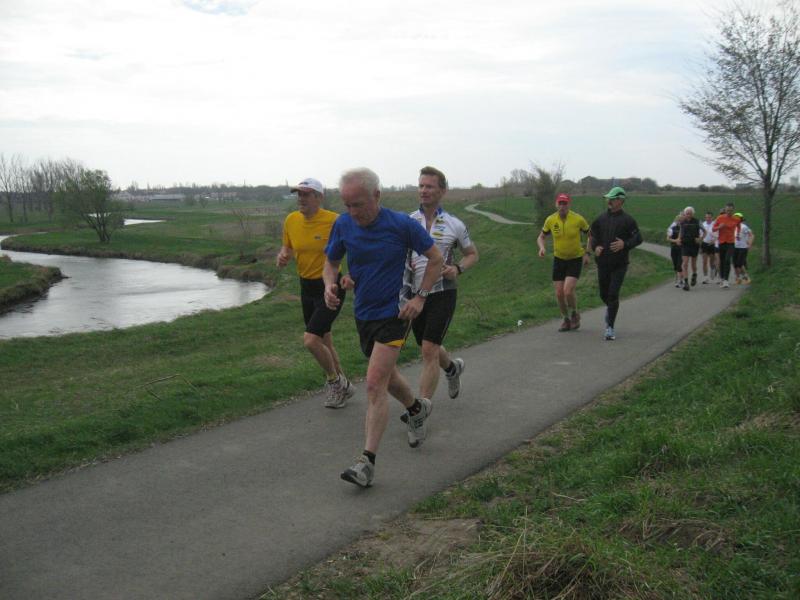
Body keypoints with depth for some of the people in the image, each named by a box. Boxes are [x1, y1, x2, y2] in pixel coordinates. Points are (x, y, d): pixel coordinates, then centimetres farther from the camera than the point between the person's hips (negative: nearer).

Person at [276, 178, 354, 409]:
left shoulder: (334, 221, -19)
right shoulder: (291, 220, -1)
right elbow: (287, 248, 13)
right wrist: (282, 257, -10)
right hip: (306, 287, 7)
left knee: (310, 340, -18)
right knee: (324, 342, 17)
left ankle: (334, 380, 8)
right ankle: (342, 386, 37)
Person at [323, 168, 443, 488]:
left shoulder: (402, 224, -16)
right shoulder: (343, 225, -5)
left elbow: (436, 259, -4)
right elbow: (331, 262, 8)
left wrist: (420, 297, -11)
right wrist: (330, 284, -14)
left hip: (394, 314, -5)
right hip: (363, 314, 6)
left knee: (375, 384, -14)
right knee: (387, 377, 22)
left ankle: (367, 461, -8)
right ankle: (416, 409, 52)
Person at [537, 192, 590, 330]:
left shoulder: (578, 219, -15)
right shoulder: (550, 220, -8)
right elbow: (541, 237, 7)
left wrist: (588, 254, -6)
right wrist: (541, 248, -14)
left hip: (576, 259, -3)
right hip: (559, 259, 3)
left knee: (568, 291, -19)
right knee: (559, 294, 0)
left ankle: (575, 314, 12)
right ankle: (567, 320, 24)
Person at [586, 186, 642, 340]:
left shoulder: (627, 220, -4)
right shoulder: (601, 218, 7)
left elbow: (638, 238, -3)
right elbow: (593, 235, 15)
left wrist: (624, 244, -20)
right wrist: (595, 247, -4)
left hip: (619, 264, -4)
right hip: (603, 263, 4)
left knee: (613, 295, -10)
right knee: (603, 294, 13)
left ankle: (610, 327, -3)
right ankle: (610, 308, 47)